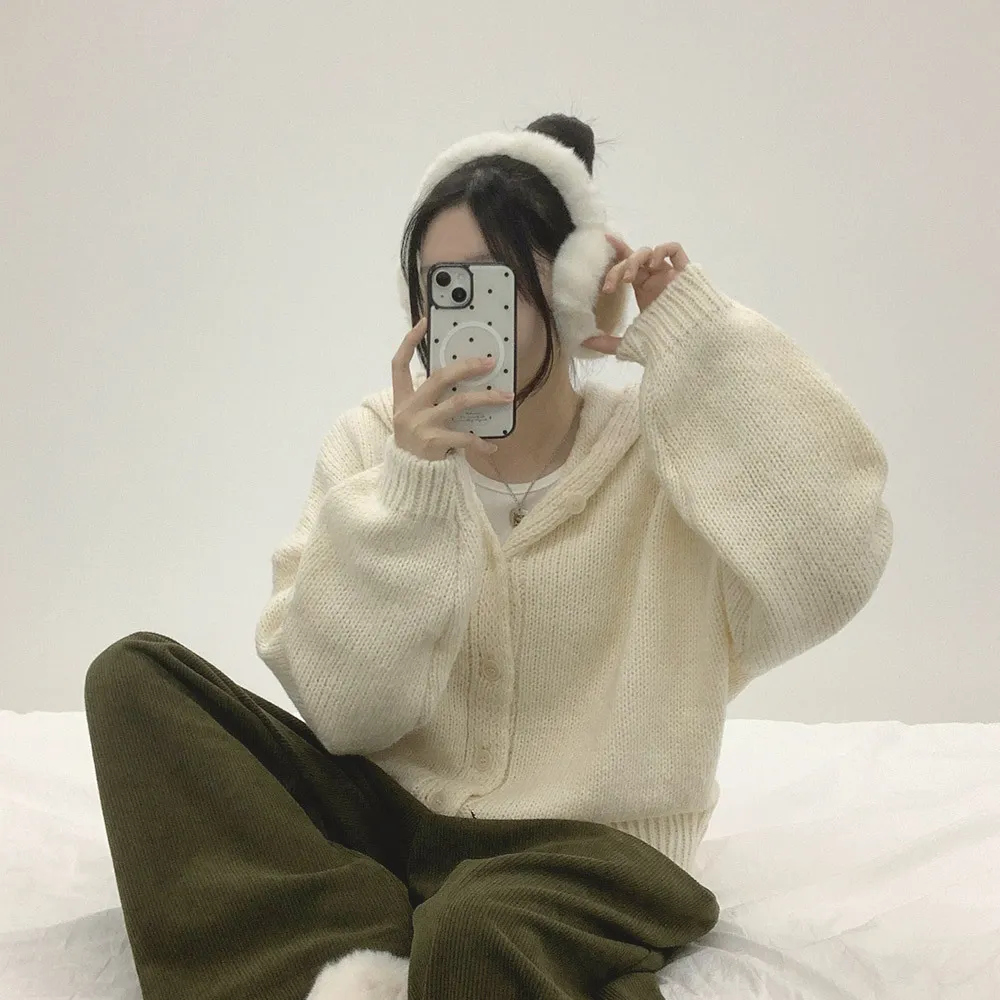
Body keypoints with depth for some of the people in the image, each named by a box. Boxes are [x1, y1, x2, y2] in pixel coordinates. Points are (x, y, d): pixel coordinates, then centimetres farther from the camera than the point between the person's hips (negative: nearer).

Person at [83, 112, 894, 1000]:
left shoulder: (659, 450, -5)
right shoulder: (375, 443, 1)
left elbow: (829, 568, -25)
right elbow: (346, 709, -8)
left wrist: (700, 334, -20)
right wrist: (409, 490, -21)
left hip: (585, 841, -5)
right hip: (390, 813, 6)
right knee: (134, 675, -13)